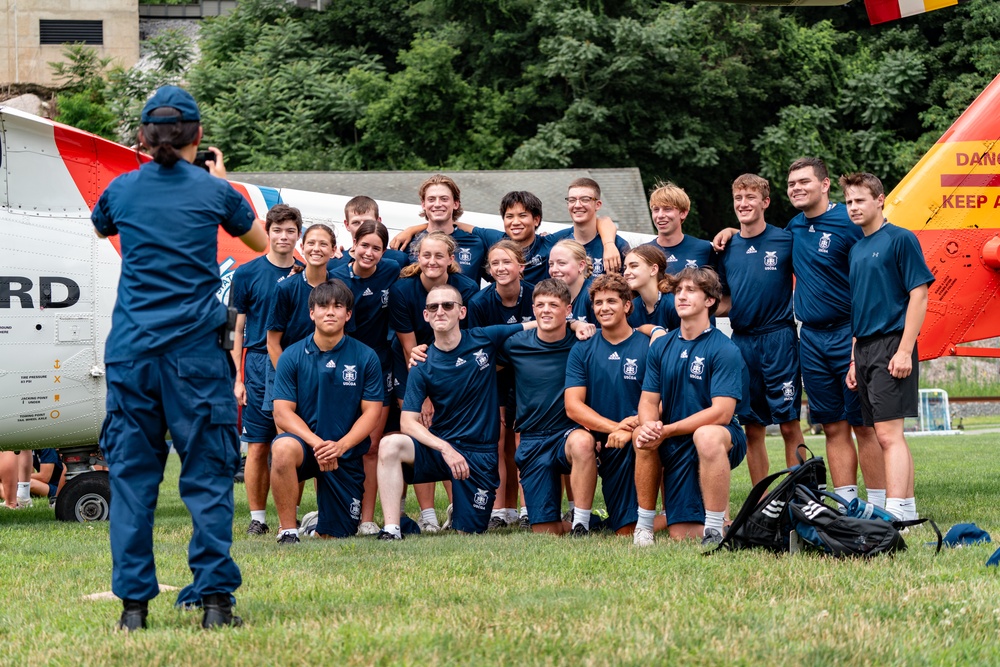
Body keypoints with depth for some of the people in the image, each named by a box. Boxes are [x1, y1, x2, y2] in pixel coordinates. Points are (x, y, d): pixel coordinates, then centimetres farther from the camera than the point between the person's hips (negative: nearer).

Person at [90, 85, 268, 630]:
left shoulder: (122, 190, 5)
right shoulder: (213, 191, 2)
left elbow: (100, 228, 30)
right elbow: (259, 241, 21)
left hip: (131, 347, 1)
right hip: (197, 346, -1)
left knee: (131, 475, 4)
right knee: (208, 474, 1)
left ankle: (133, 603, 2)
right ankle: (214, 597, -5)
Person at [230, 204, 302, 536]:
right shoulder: (247, 273, 3)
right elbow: (238, 328, 4)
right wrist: (238, 379, -1)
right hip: (259, 363, -2)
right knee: (258, 446, -1)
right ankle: (257, 517, 6)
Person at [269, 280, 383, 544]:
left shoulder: (365, 357, -1)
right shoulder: (292, 356, -3)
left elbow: (372, 412, -3)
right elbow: (282, 412, -7)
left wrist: (340, 446, -19)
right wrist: (316, 442, -24)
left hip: (347, 455, 2)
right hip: (305, 443, -1)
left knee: (336, 535, 2)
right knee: (283, 448, -39)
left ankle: (321, 520, 43)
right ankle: (287, 531, -22)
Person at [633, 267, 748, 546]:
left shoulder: (725, 350, -12)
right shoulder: (660, 347, 7)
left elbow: (721, 413, -21)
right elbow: (648, 401, 4)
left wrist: (666, 430, -23)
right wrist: (649, 425, -22)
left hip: (724, 441, -5)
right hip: (676, 449, 5)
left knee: (707, 435, -40)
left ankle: (717, 530, -29)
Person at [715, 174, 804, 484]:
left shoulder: (785, 240, -3)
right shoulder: (727, 249, 9)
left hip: (779, 338, -4)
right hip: (741, 340, 4)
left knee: (789, 424, -4)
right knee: (752, 429, 7)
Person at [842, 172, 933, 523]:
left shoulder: (900, 239, -5)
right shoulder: (856, 249, 18)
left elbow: (919, 294, -10)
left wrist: (905, 350, -17)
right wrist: (853, 360, 16)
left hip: (891, 347, -8)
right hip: (865, 350, 8)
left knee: (889, 433, -15)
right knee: (886, 436, 8)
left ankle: (896, 512, -21)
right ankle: (908, 510, 11)